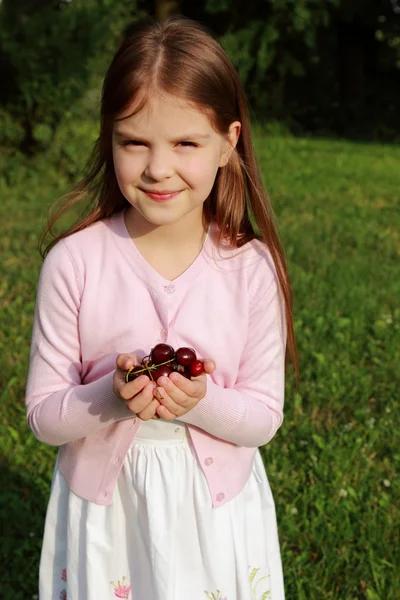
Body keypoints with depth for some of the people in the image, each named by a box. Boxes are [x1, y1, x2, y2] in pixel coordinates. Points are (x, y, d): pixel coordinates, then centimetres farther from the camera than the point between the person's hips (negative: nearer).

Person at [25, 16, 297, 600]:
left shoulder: (250, 267, -12)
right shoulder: (73, 262, -14)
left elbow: (265, 418, -6)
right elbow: (42, 415, -9)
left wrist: (204, 401, -25)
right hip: (104, 511, 0)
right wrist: (111, 398, -27)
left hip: (216, 512, 1)